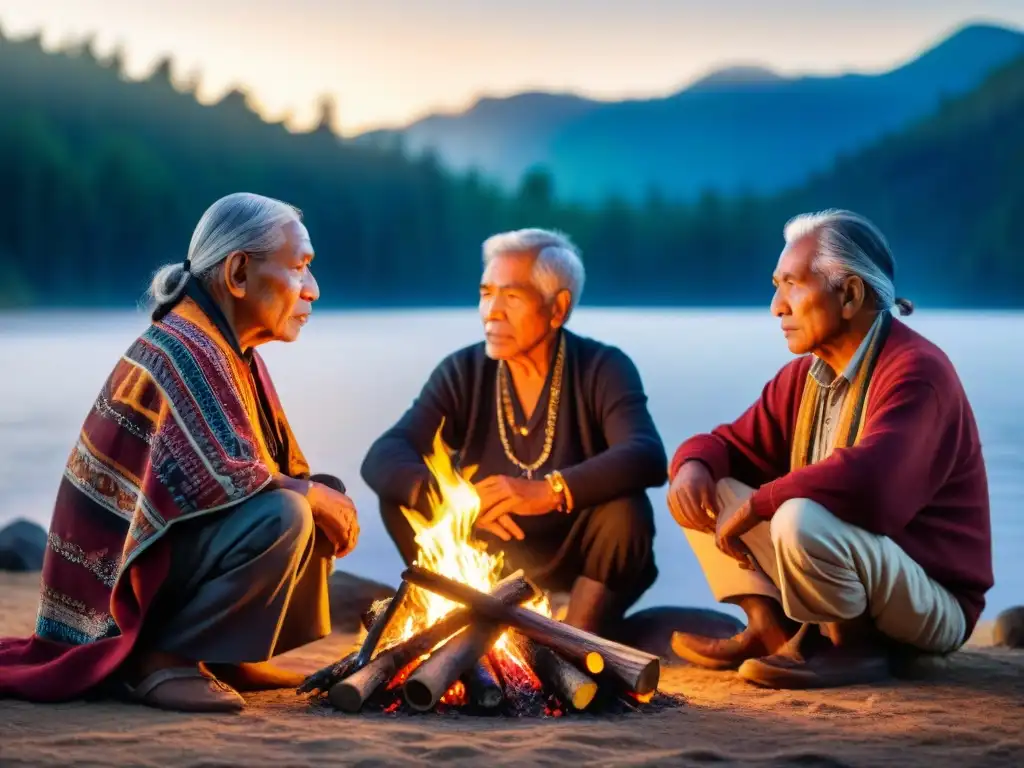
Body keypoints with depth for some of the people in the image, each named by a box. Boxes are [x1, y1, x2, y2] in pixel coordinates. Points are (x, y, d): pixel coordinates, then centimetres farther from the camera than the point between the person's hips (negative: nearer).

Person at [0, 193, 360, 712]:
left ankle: (221, 656, 8)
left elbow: (284, 473, 16)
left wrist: (327, 501, -4)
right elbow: (223, 479, -30)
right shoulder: (184, 350, -20)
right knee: (283, 517, -29)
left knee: (326, 506, 9)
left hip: (159, 548, 10)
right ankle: (155, 658, -16)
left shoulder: (231, 352, 10)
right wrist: (316, 496, -14)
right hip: (125, 574, -10)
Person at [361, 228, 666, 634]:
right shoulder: (463, 372, -5)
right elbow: (382, 459, -17)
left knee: (627, 509, -30)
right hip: (490, 568, 3)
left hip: (580, 568, -2)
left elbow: (648, 459, -30)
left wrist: (550, 492, -46)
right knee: (403, 496, -16)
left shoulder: (603, 369, -12)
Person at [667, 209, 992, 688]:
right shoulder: (806, 375, 5)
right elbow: (733, 443, 13)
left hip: (930, 603, -8)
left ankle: (856, 649, -12)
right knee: (703, 487, 3)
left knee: (800, 520, -37)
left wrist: (754, 506, -27)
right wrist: (694, 464, -11)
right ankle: (769, 629, -3)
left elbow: (868, 483, -38)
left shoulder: (915, 371, -22)